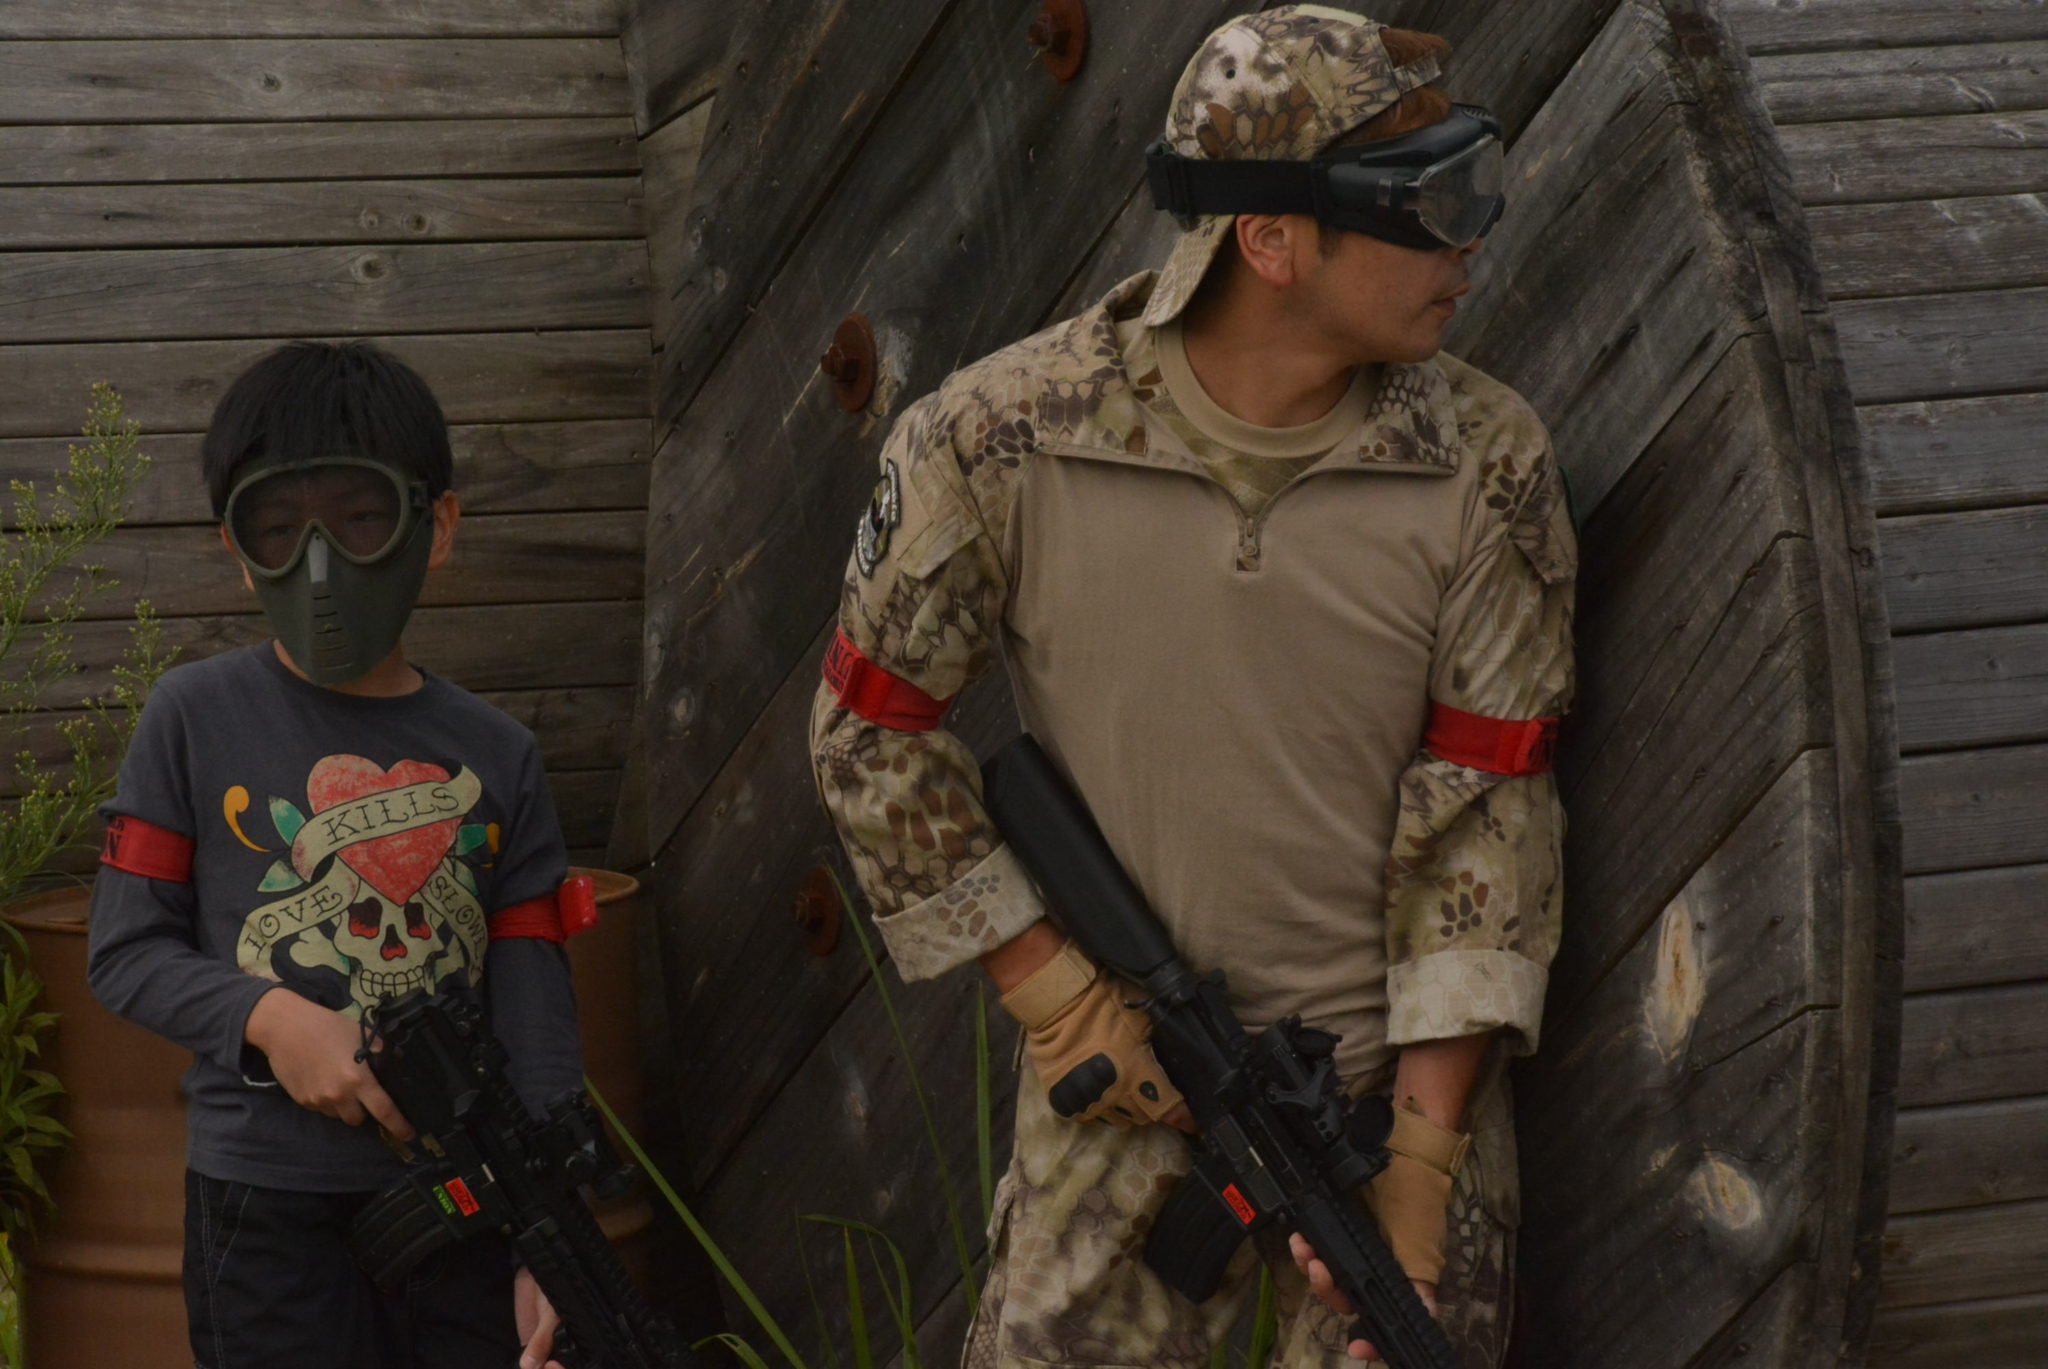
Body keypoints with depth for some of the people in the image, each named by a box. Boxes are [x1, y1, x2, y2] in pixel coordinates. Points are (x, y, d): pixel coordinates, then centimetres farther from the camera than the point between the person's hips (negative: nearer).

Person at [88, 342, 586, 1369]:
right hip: (267, 1212, -2)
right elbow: (124, 953, 1)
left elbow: (536, 1021, 3)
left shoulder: (495, 759, 5)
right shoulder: (197, 718, -1)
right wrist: (268, 1017, -17)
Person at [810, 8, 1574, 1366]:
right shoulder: (997, 442, -10)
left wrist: (1423, 1154, -12)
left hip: (1401, 1066, 0)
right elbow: (874, 729, 0)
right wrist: (1053, 989, -4)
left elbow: (1487, 810, -7)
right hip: (1122, 1078, 0)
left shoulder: (1487, 464, -8)